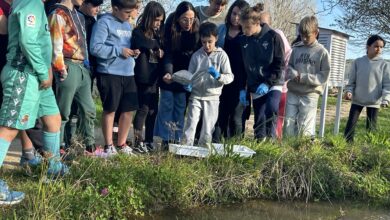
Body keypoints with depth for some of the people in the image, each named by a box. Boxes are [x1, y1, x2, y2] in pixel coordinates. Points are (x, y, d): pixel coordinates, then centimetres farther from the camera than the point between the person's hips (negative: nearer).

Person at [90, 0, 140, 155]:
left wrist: (134, 52, 5)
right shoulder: (104, 22, -7)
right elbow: (95, 48, -17)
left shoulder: (127, 25, 18)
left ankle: (121, 144, 23)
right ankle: (109, 146, 14)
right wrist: (119, 50, -16)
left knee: (129, 110, 9)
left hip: (128, 73, 7)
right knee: (110, 110, 2)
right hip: (110, 74, -7)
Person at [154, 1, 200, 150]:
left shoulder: (197, 31, -12)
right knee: (167, 105, -2)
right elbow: (168, 54, -20)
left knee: (180, 107, 3)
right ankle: (166, 139, 3)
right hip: (169, 74, -2)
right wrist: (168, 72, -36)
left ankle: (177, 139, 10)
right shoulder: (170, 29, -18)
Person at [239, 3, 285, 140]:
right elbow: (241, 66, 9)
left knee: (271, 109, -27)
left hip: (273, 84, -3)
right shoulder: (244, 40, 2)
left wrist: (268, 83, -17)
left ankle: (270, 138, -12)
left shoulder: (273, 37, -10)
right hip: (255, 88, 4)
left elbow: (280, 63, -9)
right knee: (259, 119, 4)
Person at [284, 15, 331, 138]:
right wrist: (293, 74, -11)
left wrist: (303, 77, -15)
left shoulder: (322, 52, -4)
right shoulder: (296, 48, 8)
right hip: (292, 93, 4)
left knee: (305, 128, -3)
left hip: (310, 95, -4)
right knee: (289, 124, 6)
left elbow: (324, 76, -7)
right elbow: (289, 67, 12)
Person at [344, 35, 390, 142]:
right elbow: (352, 80, 7)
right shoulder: (358, 62, 3)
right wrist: (349, 91, -11)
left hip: (374, 101, -1)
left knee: (371, 127, 6)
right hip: (357, 100, 1)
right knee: (351, 124, 0)